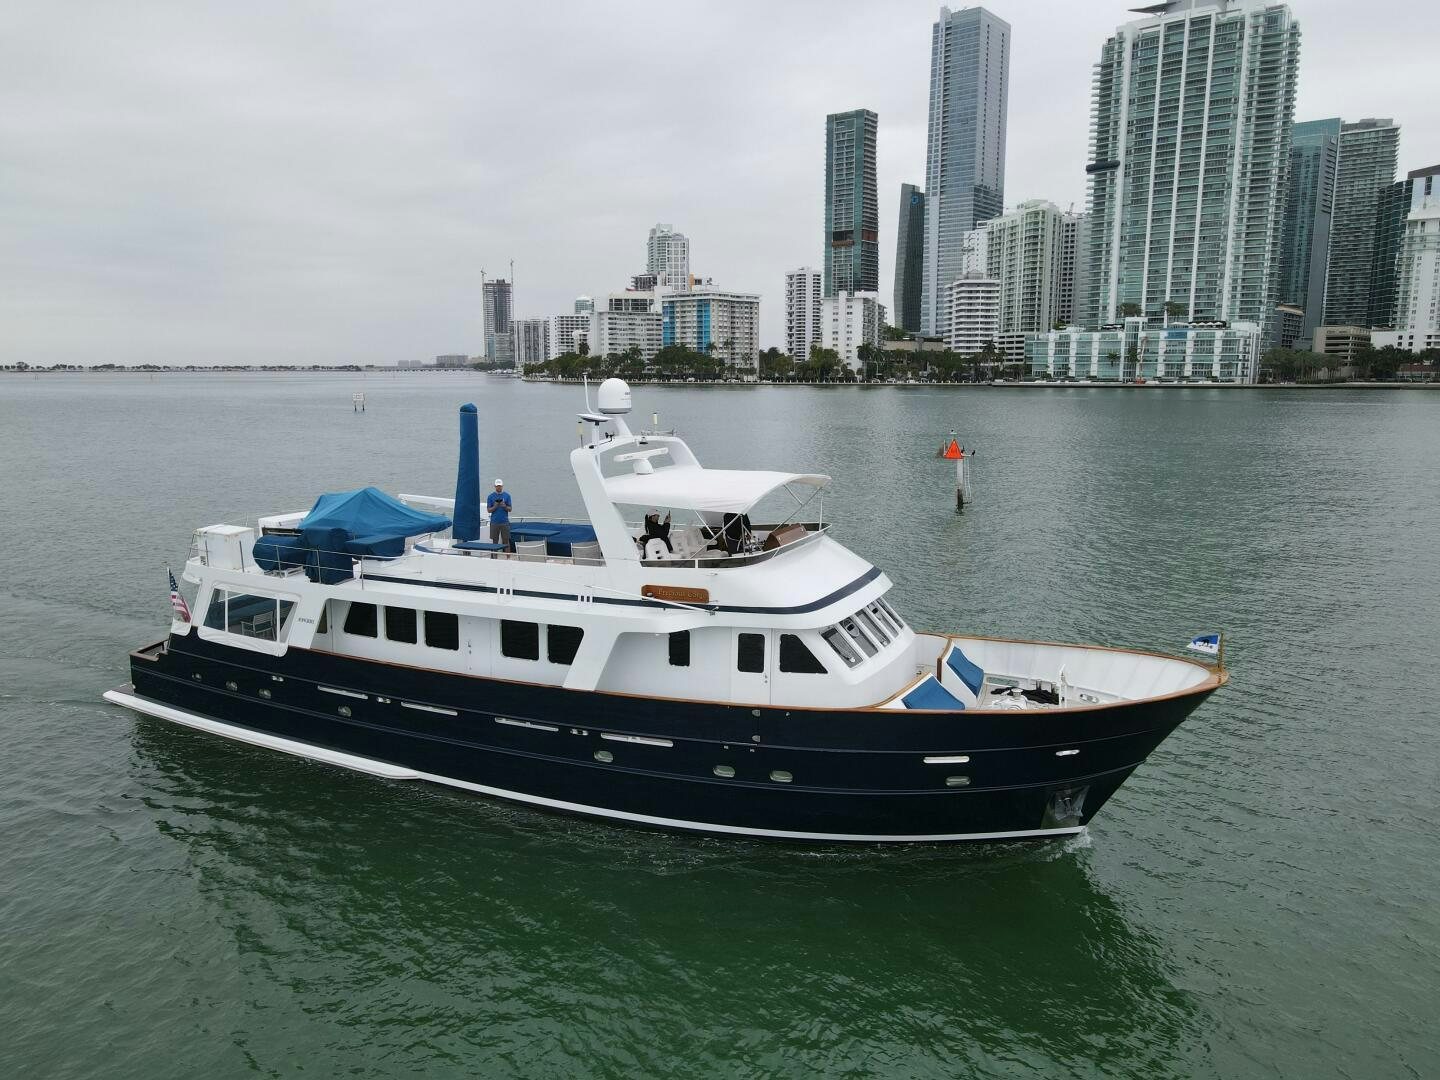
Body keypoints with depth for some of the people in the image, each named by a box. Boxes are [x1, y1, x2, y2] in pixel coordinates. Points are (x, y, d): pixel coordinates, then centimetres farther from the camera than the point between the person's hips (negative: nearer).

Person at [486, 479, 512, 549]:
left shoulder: (507, 495, 4)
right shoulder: (490, 496, 3)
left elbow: (509, 509, 1)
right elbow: (488, 510, 1)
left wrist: (504, 506, -18)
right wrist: (495, 506, -17)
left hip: (505, 522, 0)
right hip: (494, 522, 0)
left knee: (506, 541, 1)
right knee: (495, 541, 5)